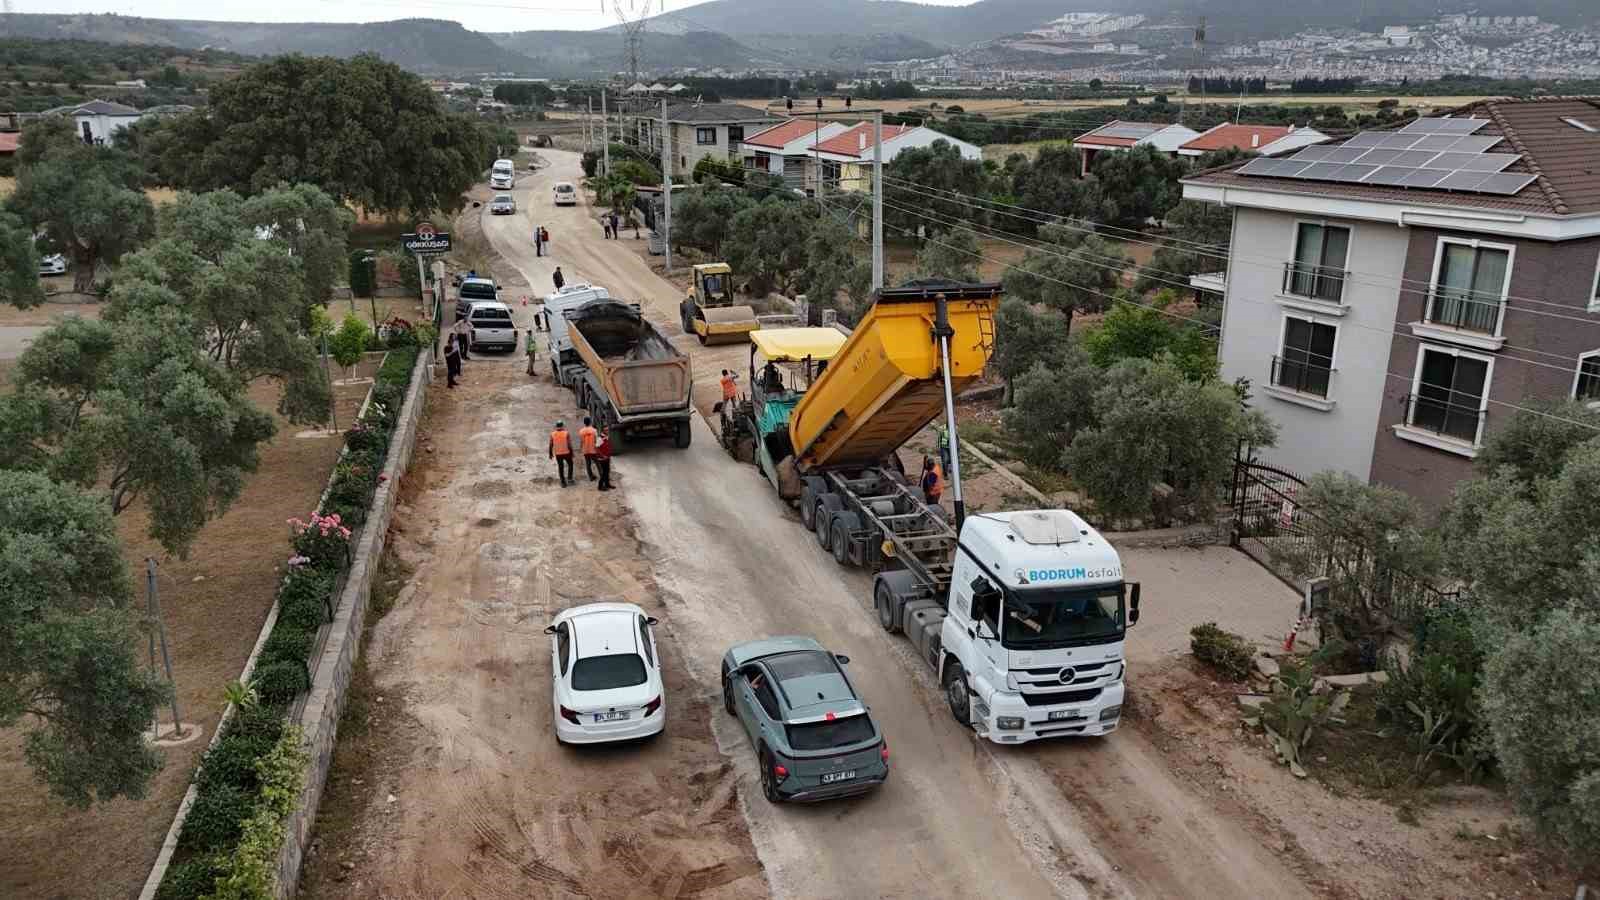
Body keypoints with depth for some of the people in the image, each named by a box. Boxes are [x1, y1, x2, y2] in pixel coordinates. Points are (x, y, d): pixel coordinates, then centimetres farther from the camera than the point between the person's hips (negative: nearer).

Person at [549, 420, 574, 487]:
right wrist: (572, 453, -1)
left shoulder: (552, 434, -3)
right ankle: (569, 478, 14)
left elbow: (551, 445, 0)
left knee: (560, 467, 9)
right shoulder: (566, 433, -9)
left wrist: (550, 454, 10)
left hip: (558, 454, 2)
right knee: (570, 464, 20)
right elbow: (569, 445, -11)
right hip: (566, 453, -2)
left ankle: (563, 482, 11)